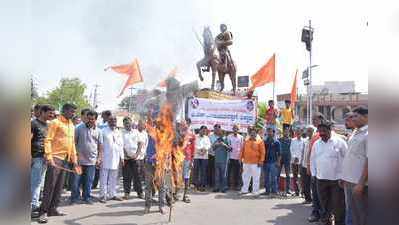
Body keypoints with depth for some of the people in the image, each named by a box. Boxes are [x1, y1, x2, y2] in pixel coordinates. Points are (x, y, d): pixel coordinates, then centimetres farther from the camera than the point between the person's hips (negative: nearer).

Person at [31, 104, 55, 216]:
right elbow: (28, 140, -11)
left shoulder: (47, 125, 15)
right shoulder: (34, 123, -7)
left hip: (45, 157, 7)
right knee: (34, 182, -2)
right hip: (36, 157, -7)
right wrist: (29, 156, -15)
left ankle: (35, 204, 21)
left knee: (39, 182, 12)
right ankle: (33, 205, 6)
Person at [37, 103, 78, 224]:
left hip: (65, 159, 7)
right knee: (50, 185, -6)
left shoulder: (71, 125, 16)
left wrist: (74, 159, 16)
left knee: (59, 186, 10)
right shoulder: (55, 122, -6)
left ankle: (53, 209, 18)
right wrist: (49, 157, -21)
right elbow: (48, 140, -12)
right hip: (55, 158, -7)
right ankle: (43, 212, 0)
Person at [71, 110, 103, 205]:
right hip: (79, 160, -2)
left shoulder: (98, 131, 7)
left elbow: (100, 145, 10)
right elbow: (74, 142, -1)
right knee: (76, 180, 4)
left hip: (92, 161, 2)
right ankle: (74, 198, 18)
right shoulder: (79, 128, -1)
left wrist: (99, 158, 3)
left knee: (89, 181, 9)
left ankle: (87, 197, 22)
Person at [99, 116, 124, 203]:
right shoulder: (104, 131, -3)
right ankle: (103, 195, 5)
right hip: (105, 158, -5)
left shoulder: (118, 133, 13)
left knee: (113, 178, 10)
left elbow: (121, 145, 15)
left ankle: (112, 194, 17)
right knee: (104, 178, 0)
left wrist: (121, 157, 11)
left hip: (115, 159, 5)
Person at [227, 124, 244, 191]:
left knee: (238, 172, 4)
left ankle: (238, 185, 12)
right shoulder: (229, 136, 5)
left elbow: (242, 147, 6)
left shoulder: (241, 137, 6)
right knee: (230, 172, 3)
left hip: (238, 157, 0)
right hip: (231, 157, 0)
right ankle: (230, 185, 13)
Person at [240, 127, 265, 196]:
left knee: (256, 178, 2)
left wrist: (261, 161, -12)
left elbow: (262, 152, -6)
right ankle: (244, 190, 25)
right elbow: (242, 150, 13)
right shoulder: (246, 141, 9)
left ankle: (255, 191, 12)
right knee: (245, 177, 13)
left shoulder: (260, 141, -2)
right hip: (246, 162, 4)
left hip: (255, 163, -4)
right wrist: (241, 158, 8)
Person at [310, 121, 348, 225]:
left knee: (338, 205, 3)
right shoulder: (316, 144, 8)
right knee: (324, 204, 13)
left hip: (337, 179, -4)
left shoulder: (339, 142, -5)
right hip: (321, 179, 4)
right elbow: (312, 160, 15)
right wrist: (314, 174, 9)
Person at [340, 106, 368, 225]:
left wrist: (361, 183, -21)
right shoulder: (355, 133, 13)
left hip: (359, 182, -8)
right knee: (352, 213, 18)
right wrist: (344, 177, 15)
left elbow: (369, 160, -19)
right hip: (349, 181, 8)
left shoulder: (367, 134, -13)